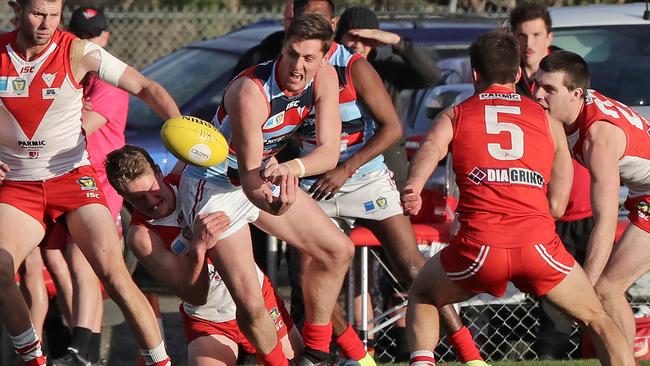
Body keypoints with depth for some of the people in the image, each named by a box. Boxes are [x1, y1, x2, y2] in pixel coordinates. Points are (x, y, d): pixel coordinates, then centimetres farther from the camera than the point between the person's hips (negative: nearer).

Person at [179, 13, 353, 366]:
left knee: (338, 251, 9)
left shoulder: (324, 78, -14)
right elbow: (249, 176, -32)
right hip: (213, 188, -7)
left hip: (268, 176, 7)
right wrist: (269, 203, -54)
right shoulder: (251, 92, -34)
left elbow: (330, 151, -18)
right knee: (250, 305, -16)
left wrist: (291, 167, -39)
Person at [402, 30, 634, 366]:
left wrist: (413, 188, -24)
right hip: (538, 239, 0)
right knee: (598, 319, 20)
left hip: (479, 246, 0)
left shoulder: (454, 117, 18)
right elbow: (557, 206, 17)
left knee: (422, 296, 29)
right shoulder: (548, 121, 21)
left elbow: (431, 147, -7)